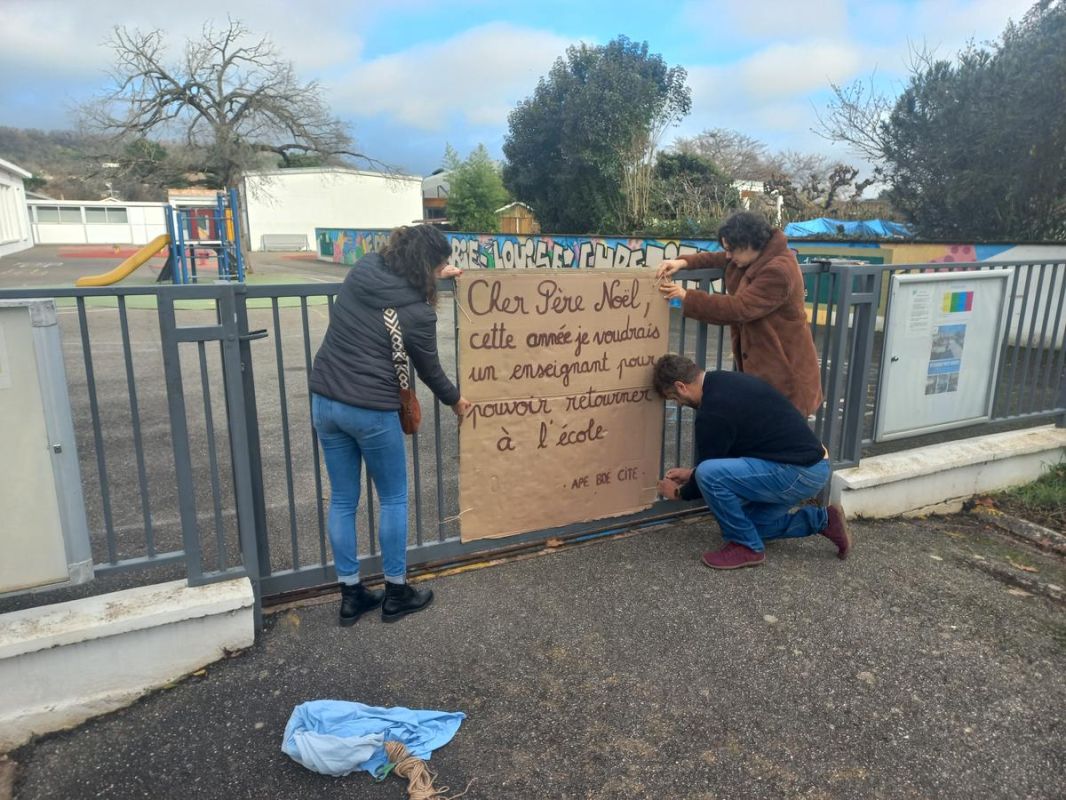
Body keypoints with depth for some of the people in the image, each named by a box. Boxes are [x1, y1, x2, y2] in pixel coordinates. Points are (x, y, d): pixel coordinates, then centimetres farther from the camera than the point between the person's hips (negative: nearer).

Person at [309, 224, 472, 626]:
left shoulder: (362, 267, 1)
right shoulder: (417, 313, -15)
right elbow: (430, 370, 0)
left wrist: (435, 274, 34)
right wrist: (456, 400, 18)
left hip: (325, 401, 7)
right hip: (371, 411, -6)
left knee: (342, 501, 15)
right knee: (393, 499, 14)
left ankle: (350, 594, 28)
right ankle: (396, 592, 26)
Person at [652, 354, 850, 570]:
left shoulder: (714, 411, -20)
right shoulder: (727, 382, 10)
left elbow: (710, 470, -7)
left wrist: (679, 492, 13)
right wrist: (692, 474, 26)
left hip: (798, 472, -10)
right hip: (811, 464, 10)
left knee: (710, 474, -22)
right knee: (748, 524, 22)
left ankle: (747, 547, -3)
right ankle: (822, 520, 19)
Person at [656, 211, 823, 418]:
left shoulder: (779, 271, -25)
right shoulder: (755, 257, 6)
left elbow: (738, 308, -28)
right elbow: (717, 259, 14)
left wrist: (686, 297, -23)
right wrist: (683, 262, -6)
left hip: (784, 372, -10)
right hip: (760, 365, 10)